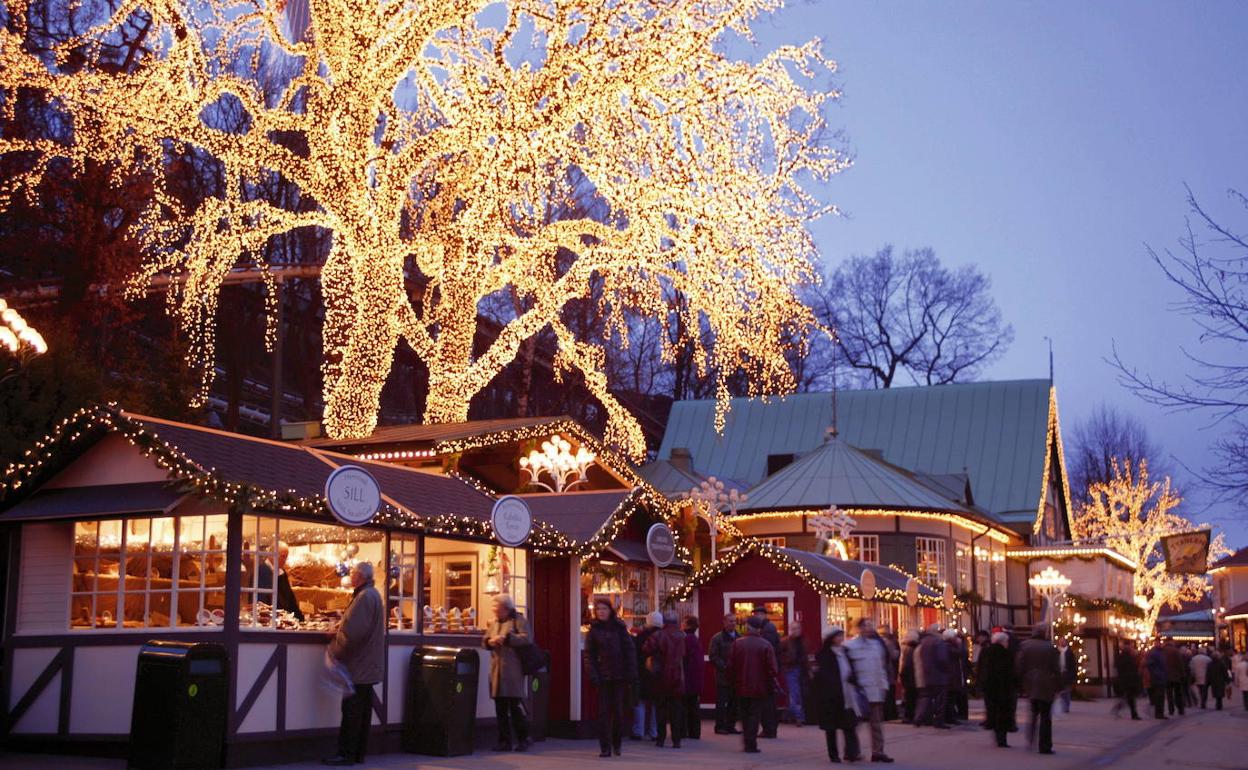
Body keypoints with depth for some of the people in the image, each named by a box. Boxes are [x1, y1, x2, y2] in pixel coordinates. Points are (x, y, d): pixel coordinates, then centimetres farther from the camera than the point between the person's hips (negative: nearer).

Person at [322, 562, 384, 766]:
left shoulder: (365, 597, -17)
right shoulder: (372, 595, 16)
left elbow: (352, 631, -23)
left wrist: (335, 650, -11)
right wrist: (339, 630, 9)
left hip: (359, 665, -10)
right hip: (368, 665, 10)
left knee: (351, 710, -6)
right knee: (362, 710, 12)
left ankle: (346, 753, -4)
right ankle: (358, 753, 17)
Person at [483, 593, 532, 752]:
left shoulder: (518, 620, -1)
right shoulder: (493, 623, 19)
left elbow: (526, 638, -13)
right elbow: (485, 640, 18)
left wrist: (506, 639, -19)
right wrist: (490, 641, -5)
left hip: (513, 670, -7)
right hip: (497, 670, 7)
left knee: (515, 705, -7)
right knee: (500, 707, 7)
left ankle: (524, 739, 3)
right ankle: (504, 741, 13)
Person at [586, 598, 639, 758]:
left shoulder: (619, 628, 2)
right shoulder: (594, 629, 3)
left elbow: (630, 651, 2)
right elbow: (590, 654, 1)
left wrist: (631, 675, -5)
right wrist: (593, 675, -10)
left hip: (619, 676, 0)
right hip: (603, 677, 0)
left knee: (619, 711, 3)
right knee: (604, 712, -3)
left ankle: (617, 744, 21)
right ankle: (605, 747, 1)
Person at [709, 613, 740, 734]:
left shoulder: (739, 638, 11)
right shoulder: (717, 638, -2)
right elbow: (714, 657, -7)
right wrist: (725, 667, -16)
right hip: (723, 676, -4)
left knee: (734, 703, 7)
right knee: (721, 703, -2)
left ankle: (731, 726, 15)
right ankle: (720, 727, 4)